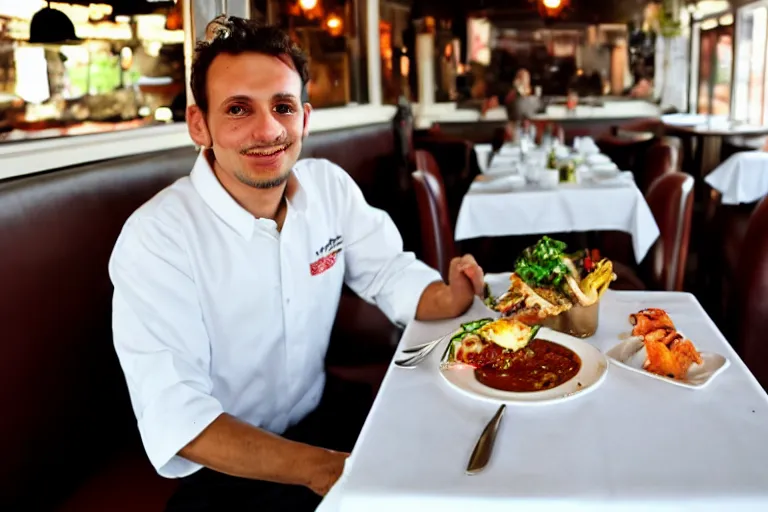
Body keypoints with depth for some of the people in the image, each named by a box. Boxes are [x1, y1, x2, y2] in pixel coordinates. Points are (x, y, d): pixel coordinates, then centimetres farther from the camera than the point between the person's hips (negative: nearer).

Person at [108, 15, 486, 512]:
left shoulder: (330, 185, -5)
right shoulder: (155, 238, -22)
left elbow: (391, 274, 2)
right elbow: (174, 416, -26)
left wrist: (452, 298, -21)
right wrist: (318, 468, -35)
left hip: (319, 423, 6)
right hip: (218, 471, -5)